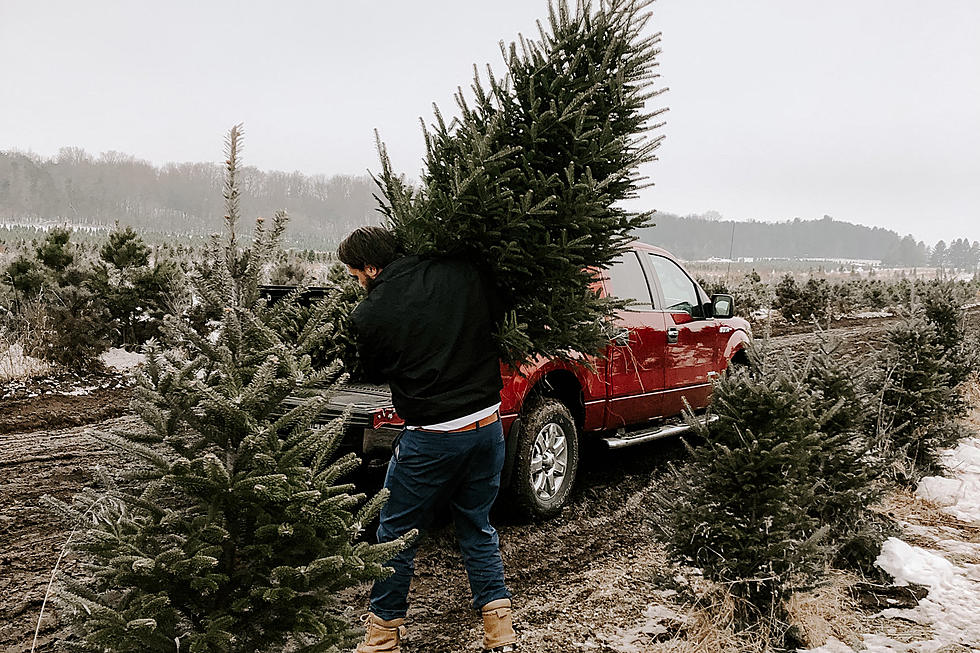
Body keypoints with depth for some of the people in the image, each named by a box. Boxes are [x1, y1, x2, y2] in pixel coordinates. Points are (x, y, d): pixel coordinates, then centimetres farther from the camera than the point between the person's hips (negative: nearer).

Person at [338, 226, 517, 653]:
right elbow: (497, 317, 10)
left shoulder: (369, 316, -10)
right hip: (487, 425, 4)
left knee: (396, 534, 14)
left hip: (430, 440, -4)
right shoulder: (461, 274, -4)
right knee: (477, 526, 20)